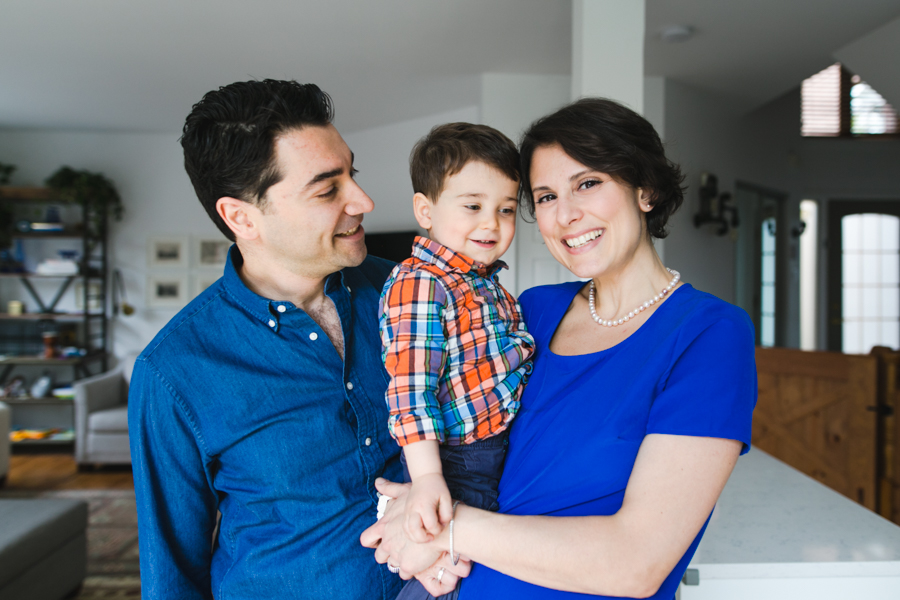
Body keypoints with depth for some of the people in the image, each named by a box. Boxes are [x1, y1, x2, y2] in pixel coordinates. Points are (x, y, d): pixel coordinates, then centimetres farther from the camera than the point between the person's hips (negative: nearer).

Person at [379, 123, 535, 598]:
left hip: (502, 452, 9)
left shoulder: (486, 281, 9)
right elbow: (411, 387, -27)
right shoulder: (417, 283, -20)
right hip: (456, 463, -9)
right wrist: (427, 478, -32)